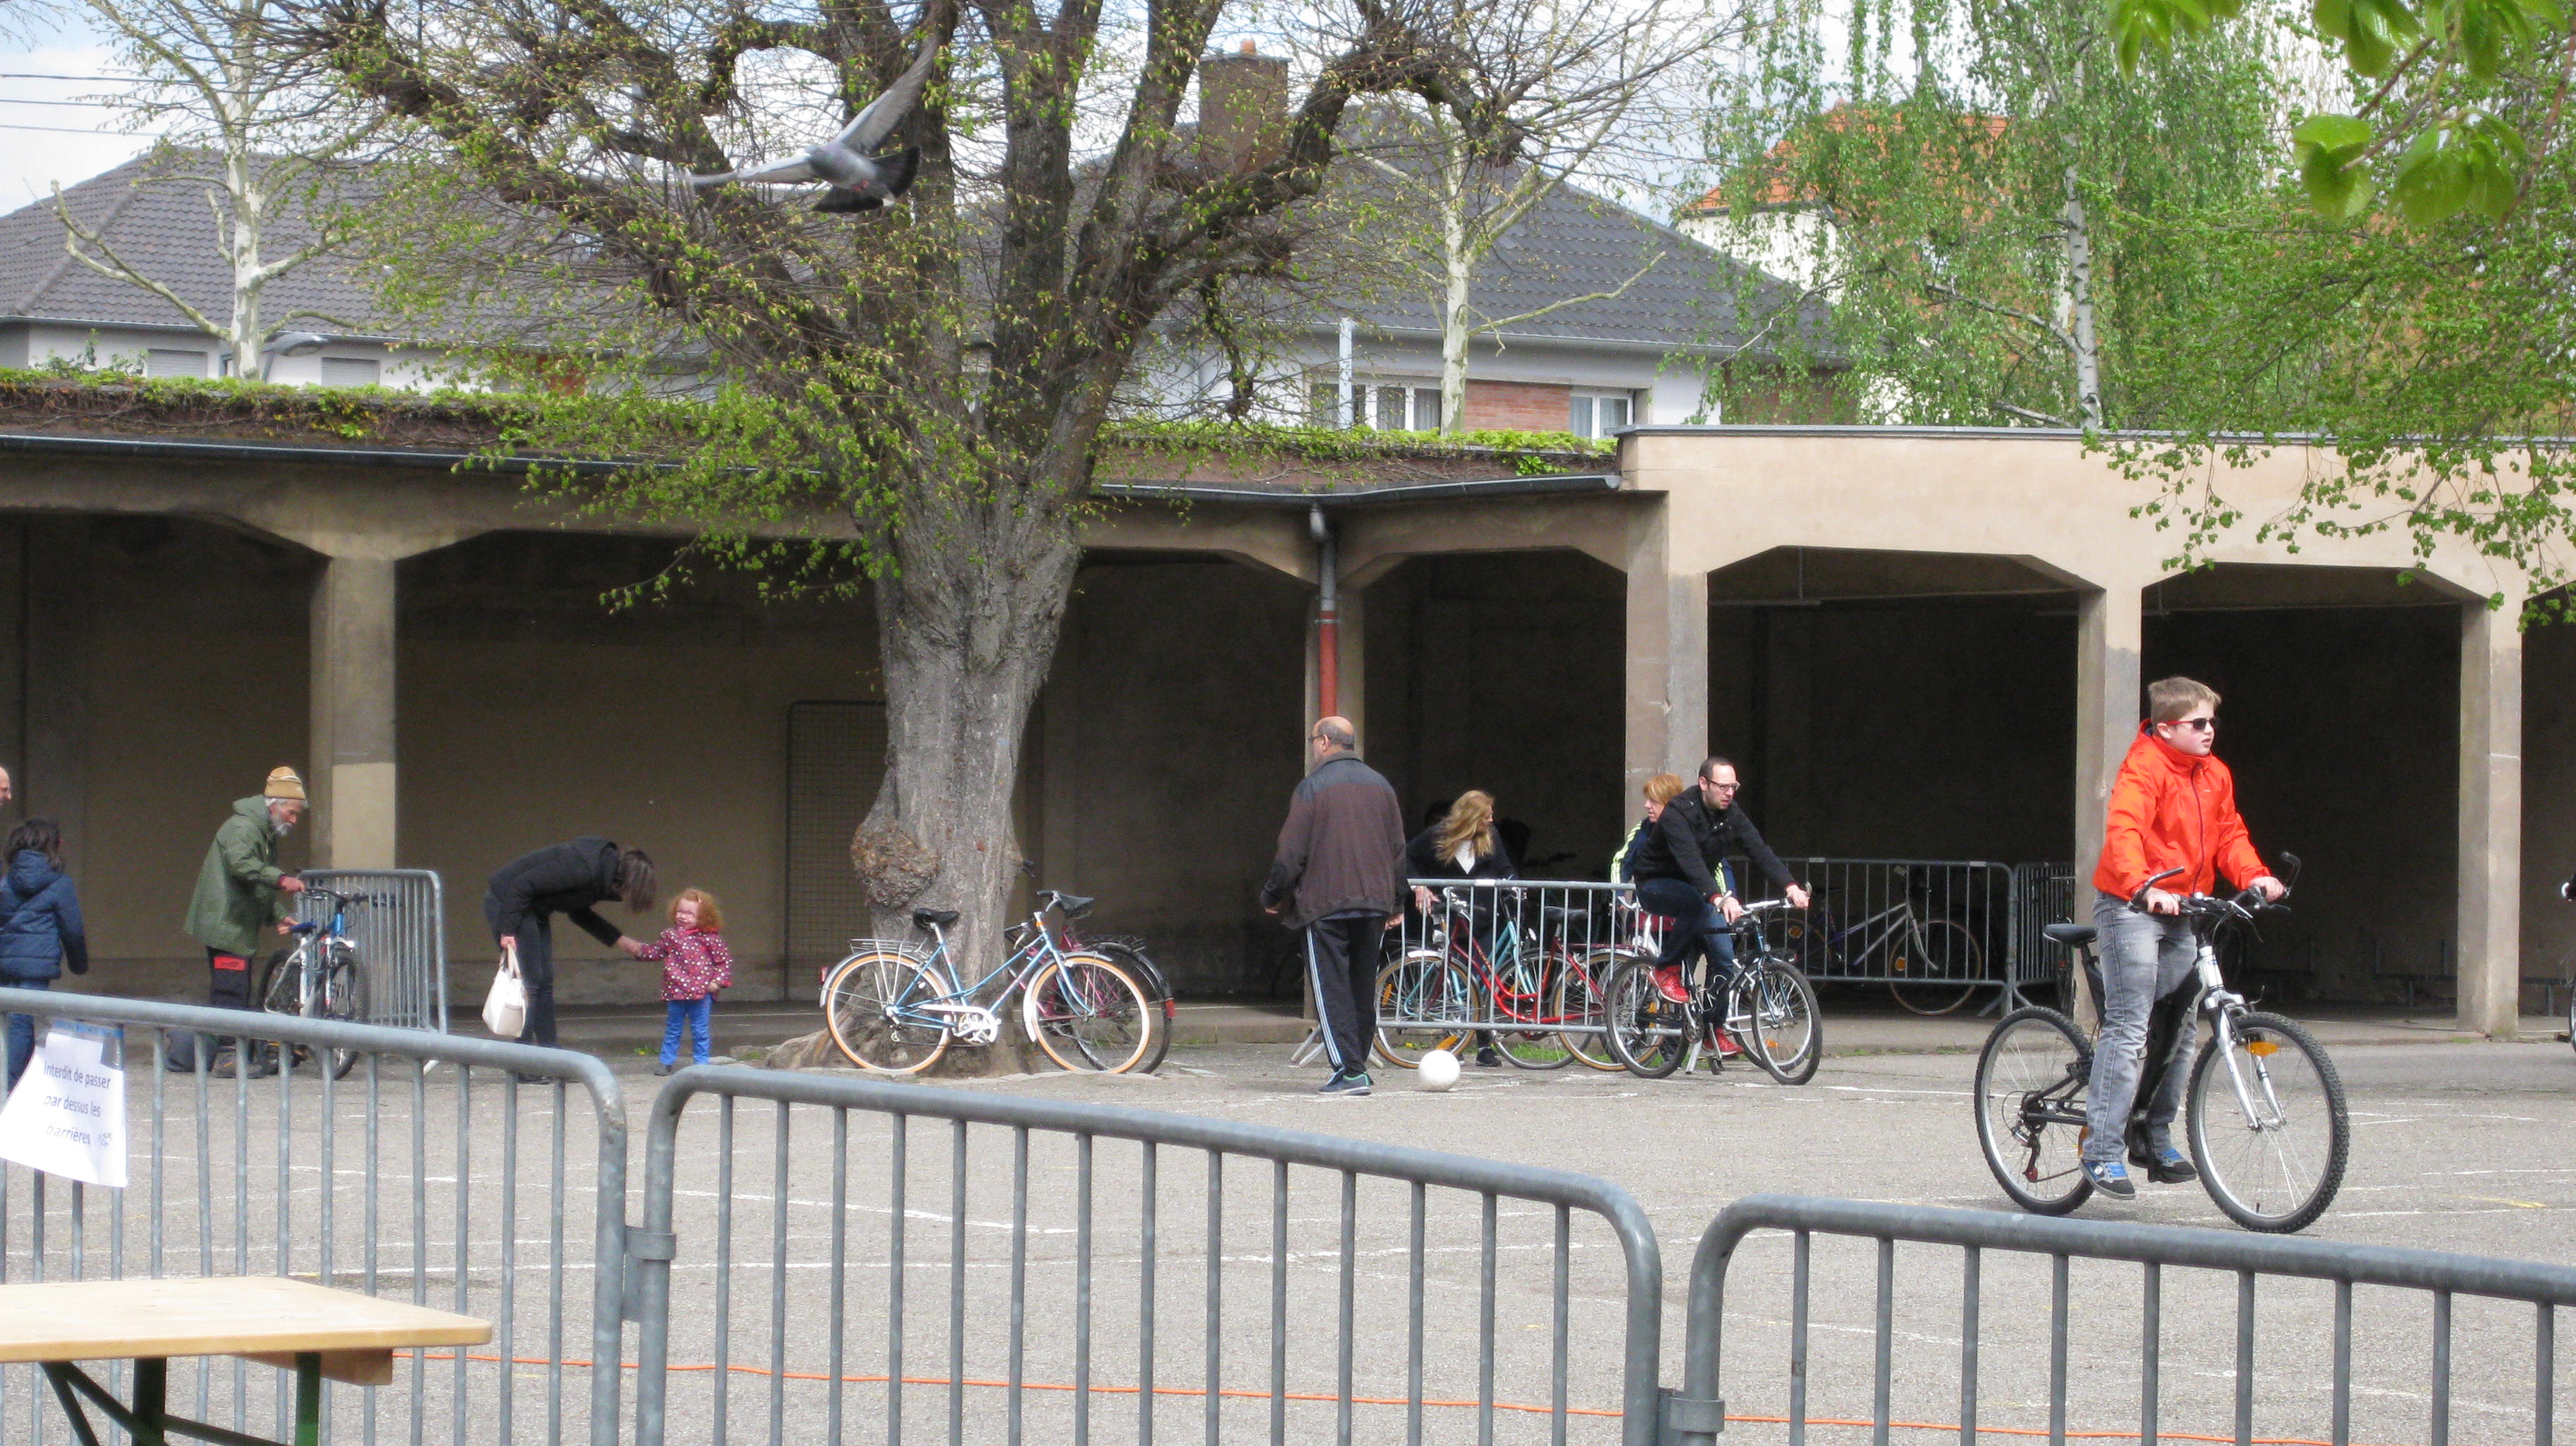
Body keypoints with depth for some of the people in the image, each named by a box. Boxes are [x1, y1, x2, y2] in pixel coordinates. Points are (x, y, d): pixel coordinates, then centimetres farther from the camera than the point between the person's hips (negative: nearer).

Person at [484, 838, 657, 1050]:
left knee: (545, 982, 9)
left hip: (533, 910, 10)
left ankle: (548, 1048, 12)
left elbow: (580, 913, 19)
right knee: (529, 981, -11)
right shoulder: (583, 869, -27)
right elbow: (523, 885, -28)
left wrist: (624, 943, 15)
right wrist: (508, 931, -25)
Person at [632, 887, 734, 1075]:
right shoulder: (670, 935, 5)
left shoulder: (710, 938, -6)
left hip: (701, 992, -3)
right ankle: (667, 1062, 21)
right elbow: (655, 952, 19)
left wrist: (718, 981, -10)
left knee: (699, 1030, 5)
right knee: (672, 1029, 13)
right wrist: (637, 949, 11)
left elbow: (725, 960, -2)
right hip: (676, 992, 3)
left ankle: (701, 1063, 14)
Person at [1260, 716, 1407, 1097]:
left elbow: (1292, 852, -7)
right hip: (1373, 904, 6)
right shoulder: (1380, 786, 12)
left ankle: (1349, 1070, -14)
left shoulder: (1313, 787, -7)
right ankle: (1357, 1065, 15)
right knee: (1363, 988, 12)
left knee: (1331, 987, -5)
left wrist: (1272, 895, 6)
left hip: (1325, 905, -6)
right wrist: (1395, 903, 23)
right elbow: (1398, 848, 15)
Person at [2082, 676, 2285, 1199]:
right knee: (2128, 1028, -12)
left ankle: (2156, 1141, 22)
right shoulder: (2144, 769, -14)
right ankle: (2103, 1151, -11)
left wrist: (2254, 876, -4)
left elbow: (2229, 833, 16)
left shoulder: (2215, 775, 11)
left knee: (2180, 1029, 9)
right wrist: (2144, 888, -44)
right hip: (2130, 908, -8)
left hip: (2181, 910, 8)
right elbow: (2123, 831, -28)